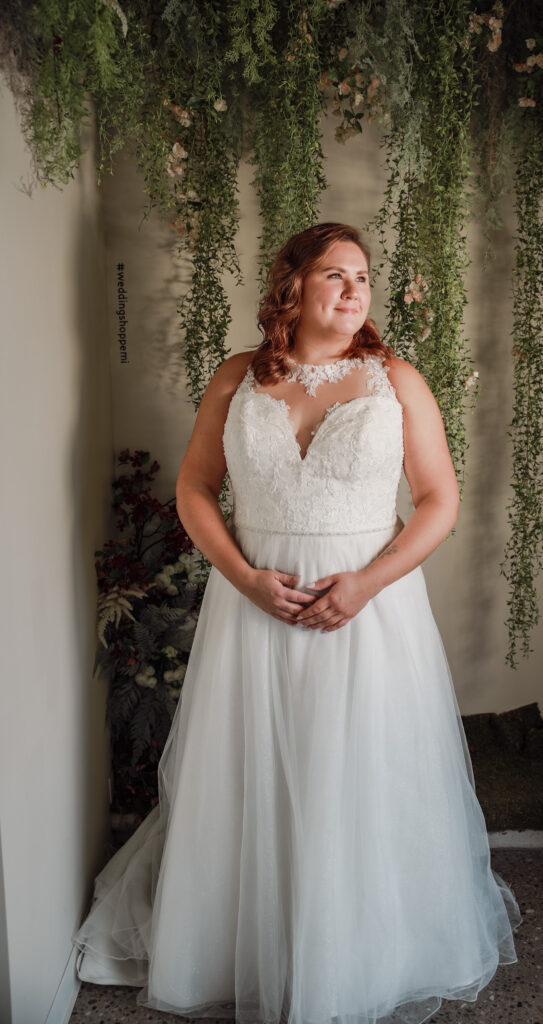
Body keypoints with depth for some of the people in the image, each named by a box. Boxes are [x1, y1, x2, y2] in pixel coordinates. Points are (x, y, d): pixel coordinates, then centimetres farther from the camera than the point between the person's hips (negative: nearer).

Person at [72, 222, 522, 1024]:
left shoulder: (397, 381, -1)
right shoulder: (237, 380, 2)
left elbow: (441, 500, -2)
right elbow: (194, 489, 5)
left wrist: (368, 582, -14)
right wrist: (245, 577, -10)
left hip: (371, 602, -1)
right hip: (255, 604, 1)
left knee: (367, 786, 7)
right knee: (254, 786, 11)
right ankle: (249, 957, 36)